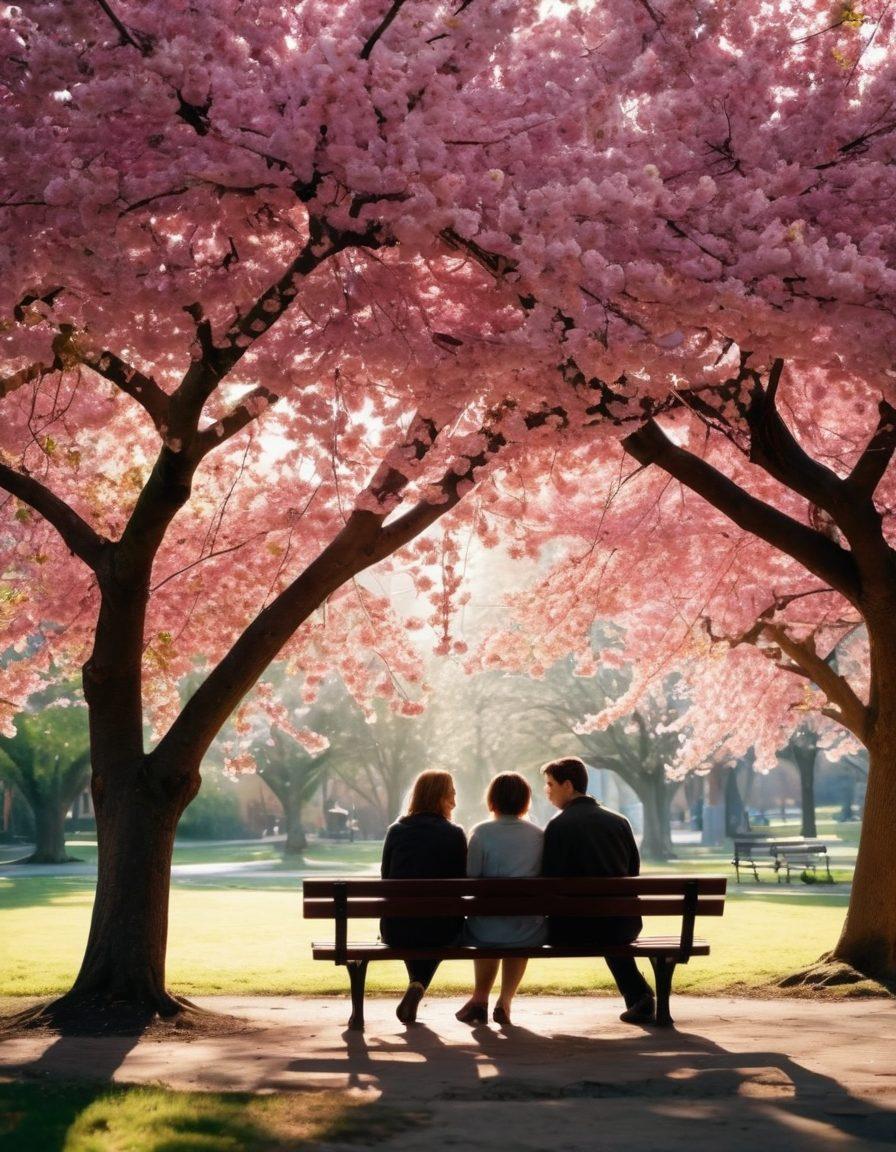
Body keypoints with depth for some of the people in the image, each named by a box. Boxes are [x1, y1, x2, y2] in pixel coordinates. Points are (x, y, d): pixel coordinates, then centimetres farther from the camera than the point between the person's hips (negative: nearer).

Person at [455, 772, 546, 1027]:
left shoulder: (481, 833, -6)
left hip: (488, 932, -1)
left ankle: (480, 999, 42)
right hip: (530, 934, 1)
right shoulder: (539, 835, 1)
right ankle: (505, 1001, 30)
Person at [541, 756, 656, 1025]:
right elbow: (633, 872, 14)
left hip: (576, 926, -5)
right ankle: (638, 996, 26)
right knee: (611, 933, 37)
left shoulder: (558, 825, -8)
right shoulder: (619, 821, 8)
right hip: (625, 926, 5)